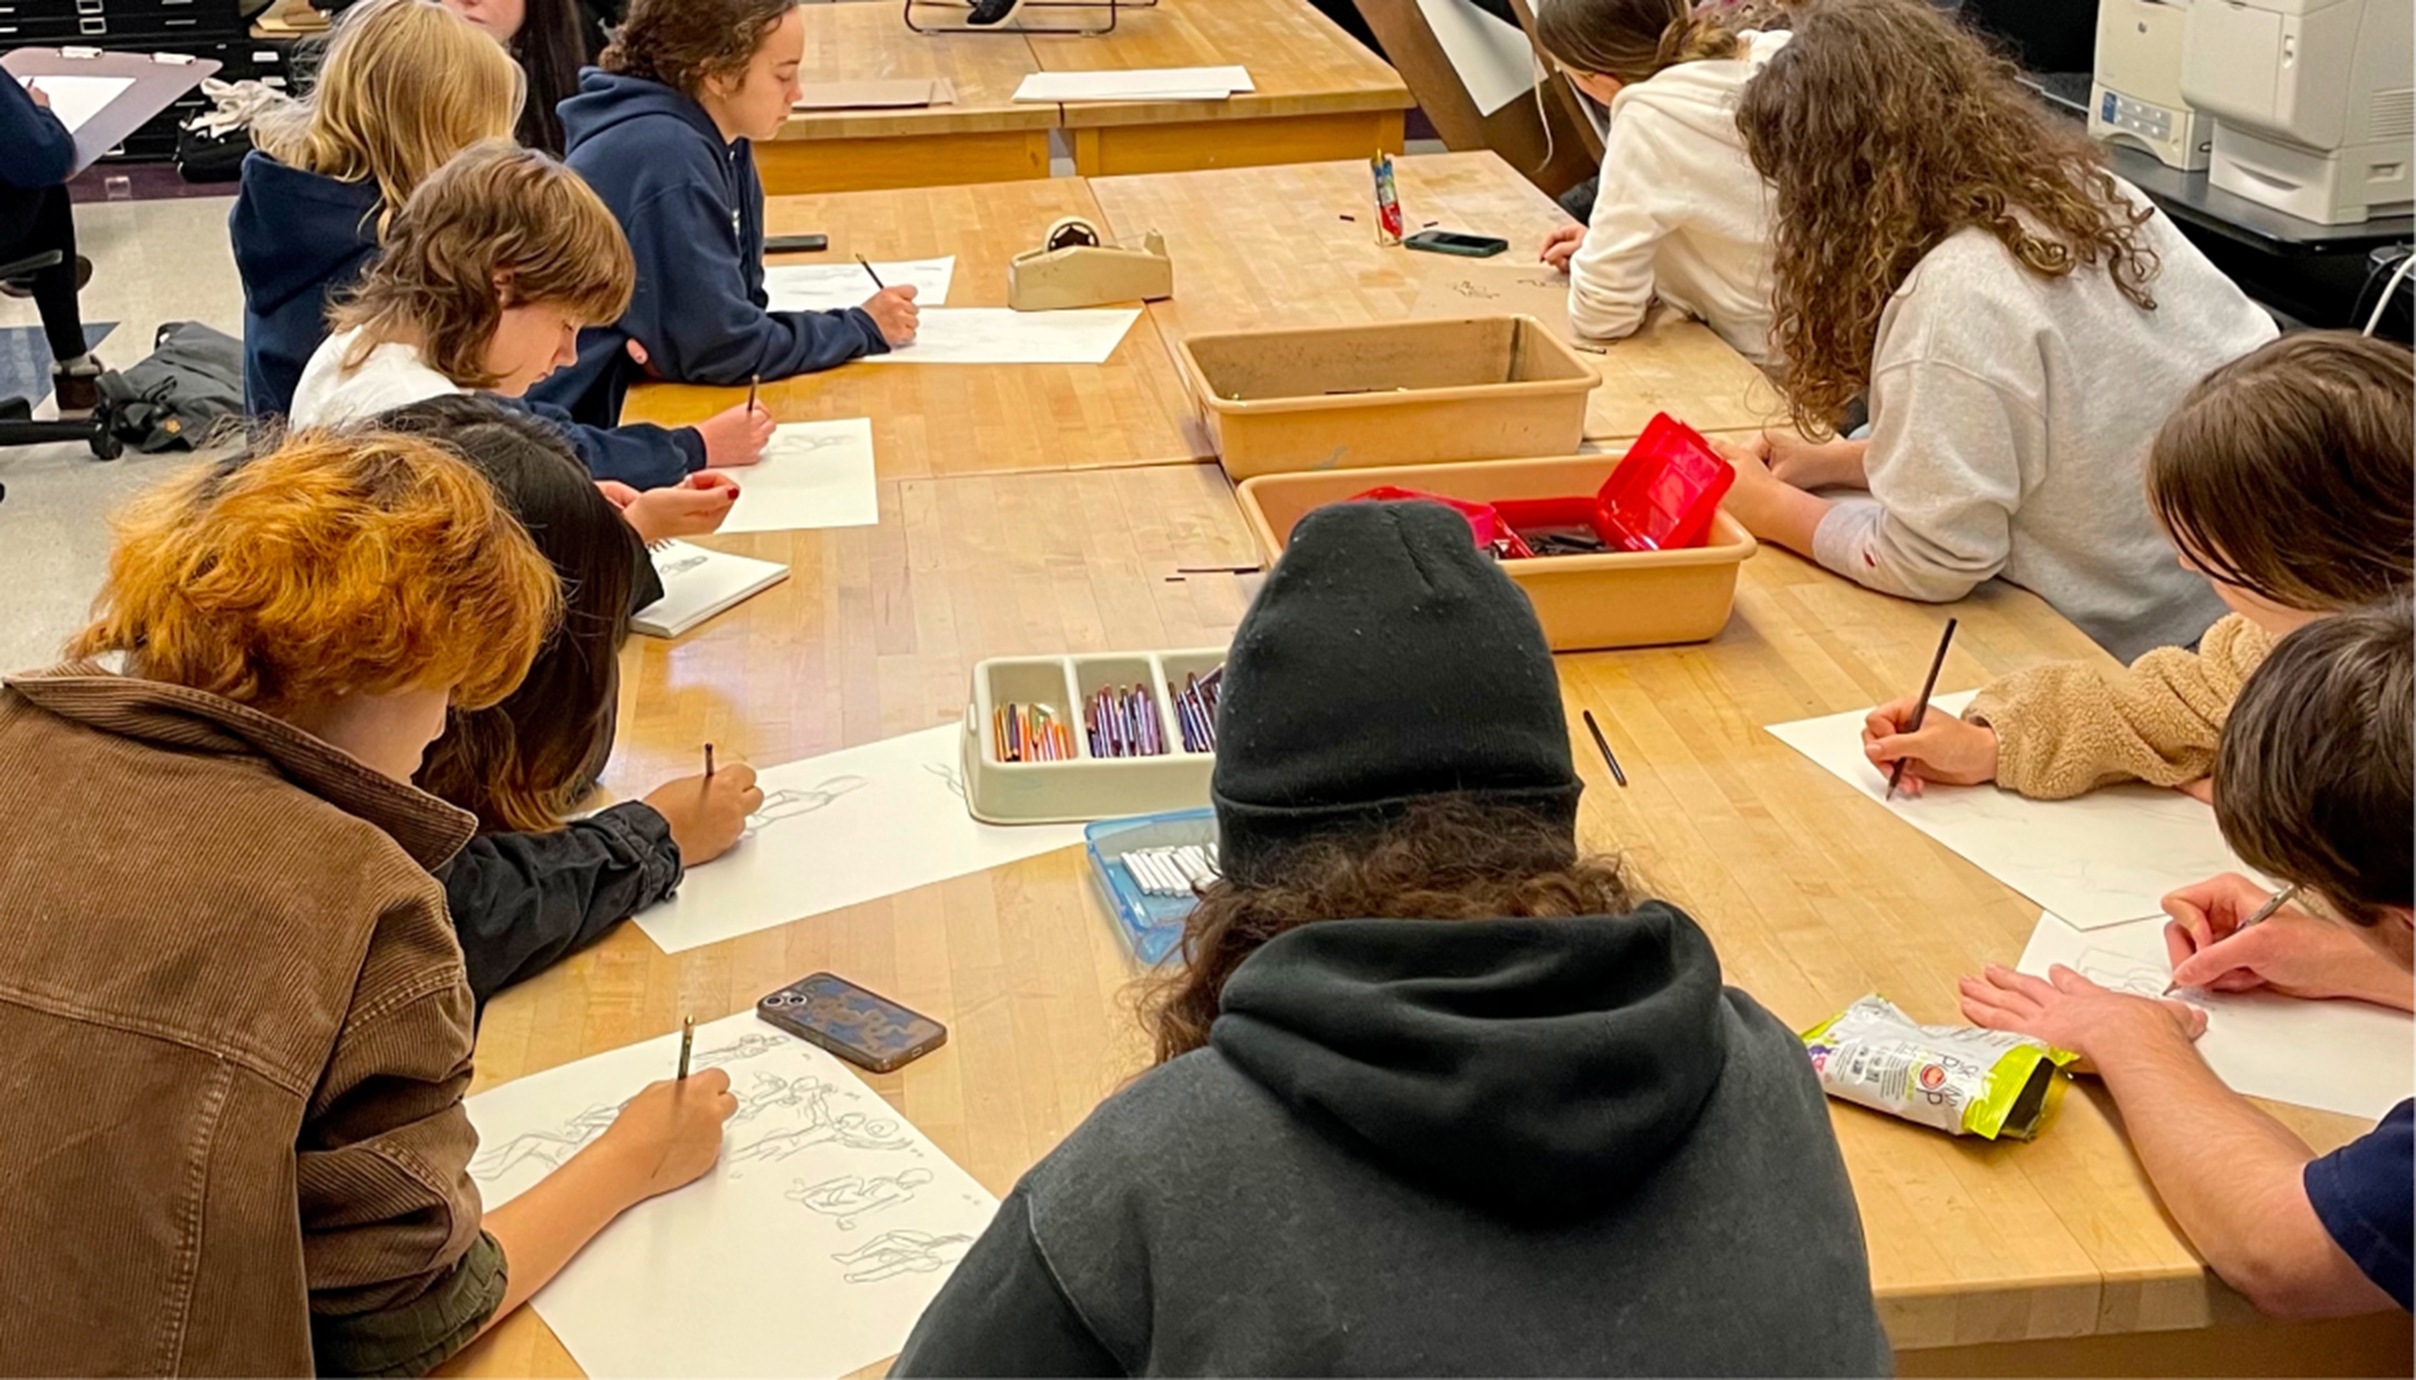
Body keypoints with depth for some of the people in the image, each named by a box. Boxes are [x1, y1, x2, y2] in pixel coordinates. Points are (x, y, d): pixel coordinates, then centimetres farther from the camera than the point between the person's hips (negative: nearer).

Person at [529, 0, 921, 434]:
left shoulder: (719, 143, 4)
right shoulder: (667, 158, -22)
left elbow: (732, 311, 6)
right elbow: (722, 348, -21)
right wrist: (863, 328, -10)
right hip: (586, 426, -8)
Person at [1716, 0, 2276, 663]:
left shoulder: (1953, 299, -25)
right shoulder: (2094, 194, 1)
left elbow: (1928, 565, -17)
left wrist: (1766, 507, -3)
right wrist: (1835, 461, 11)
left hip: (2136, 648, -8)